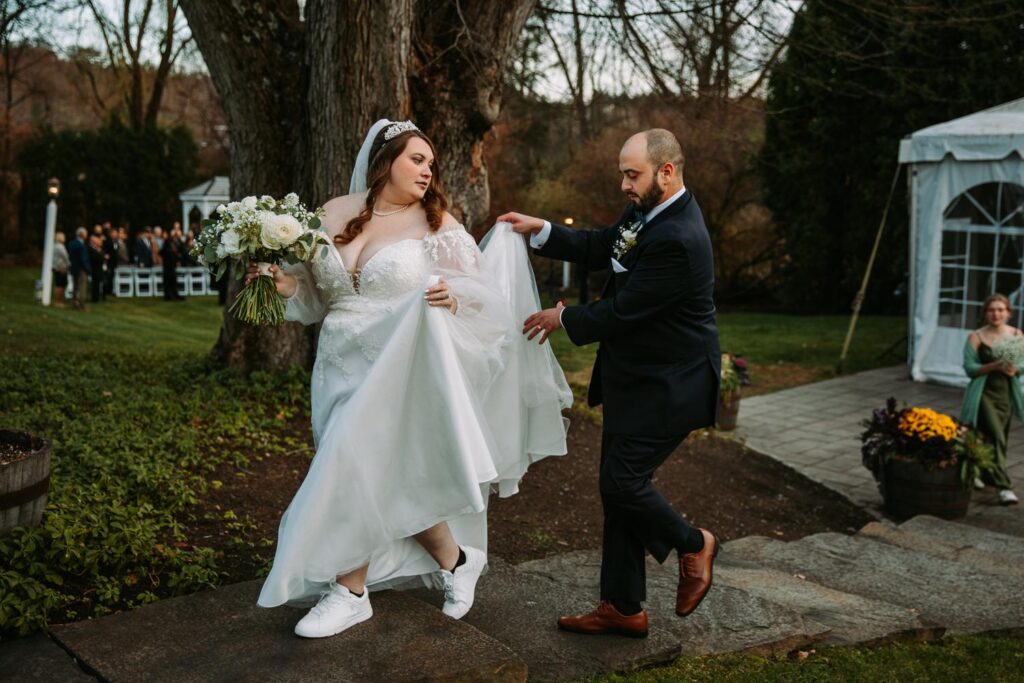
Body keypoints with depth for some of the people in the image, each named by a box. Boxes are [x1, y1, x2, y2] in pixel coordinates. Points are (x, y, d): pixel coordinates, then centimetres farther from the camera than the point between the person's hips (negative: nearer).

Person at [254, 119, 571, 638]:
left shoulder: (435, 223, -4)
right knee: (388, 479, 8)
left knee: (358, 466, -8)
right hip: (341, 365, 5)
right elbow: (315, 296, 12)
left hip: (397, 370, -4)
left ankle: (349, 591, 14)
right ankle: (455, 559, 29)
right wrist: (288, 285, -8)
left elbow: (482, 289, -6)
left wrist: (453, 298, -27)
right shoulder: (333, 215, 6)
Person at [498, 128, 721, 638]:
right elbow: (600, 249, 17)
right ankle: (622, 607, 21)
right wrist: (540, 231, 6)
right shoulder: (648, 212, 6)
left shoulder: (678, 239, -24)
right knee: (618, 486, 11)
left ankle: (693, 545, 22)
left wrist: (564, 318, -7)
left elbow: (623, 310, -22)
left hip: (666, 386, -10)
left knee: (622, 482, -7)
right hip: (637, 379, 10)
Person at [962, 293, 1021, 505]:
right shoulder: (976, 337, -5)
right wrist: (994, 366, -22)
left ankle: (980, 473, 36)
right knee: (996, 438, -15)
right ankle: (1004, 486, -15)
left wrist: (1015, 369, -18)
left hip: (1007, 395, 4)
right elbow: (969, 367, -8)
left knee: (998, 438, 13)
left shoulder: (1016, 335, 3)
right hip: (984, 394, -4)